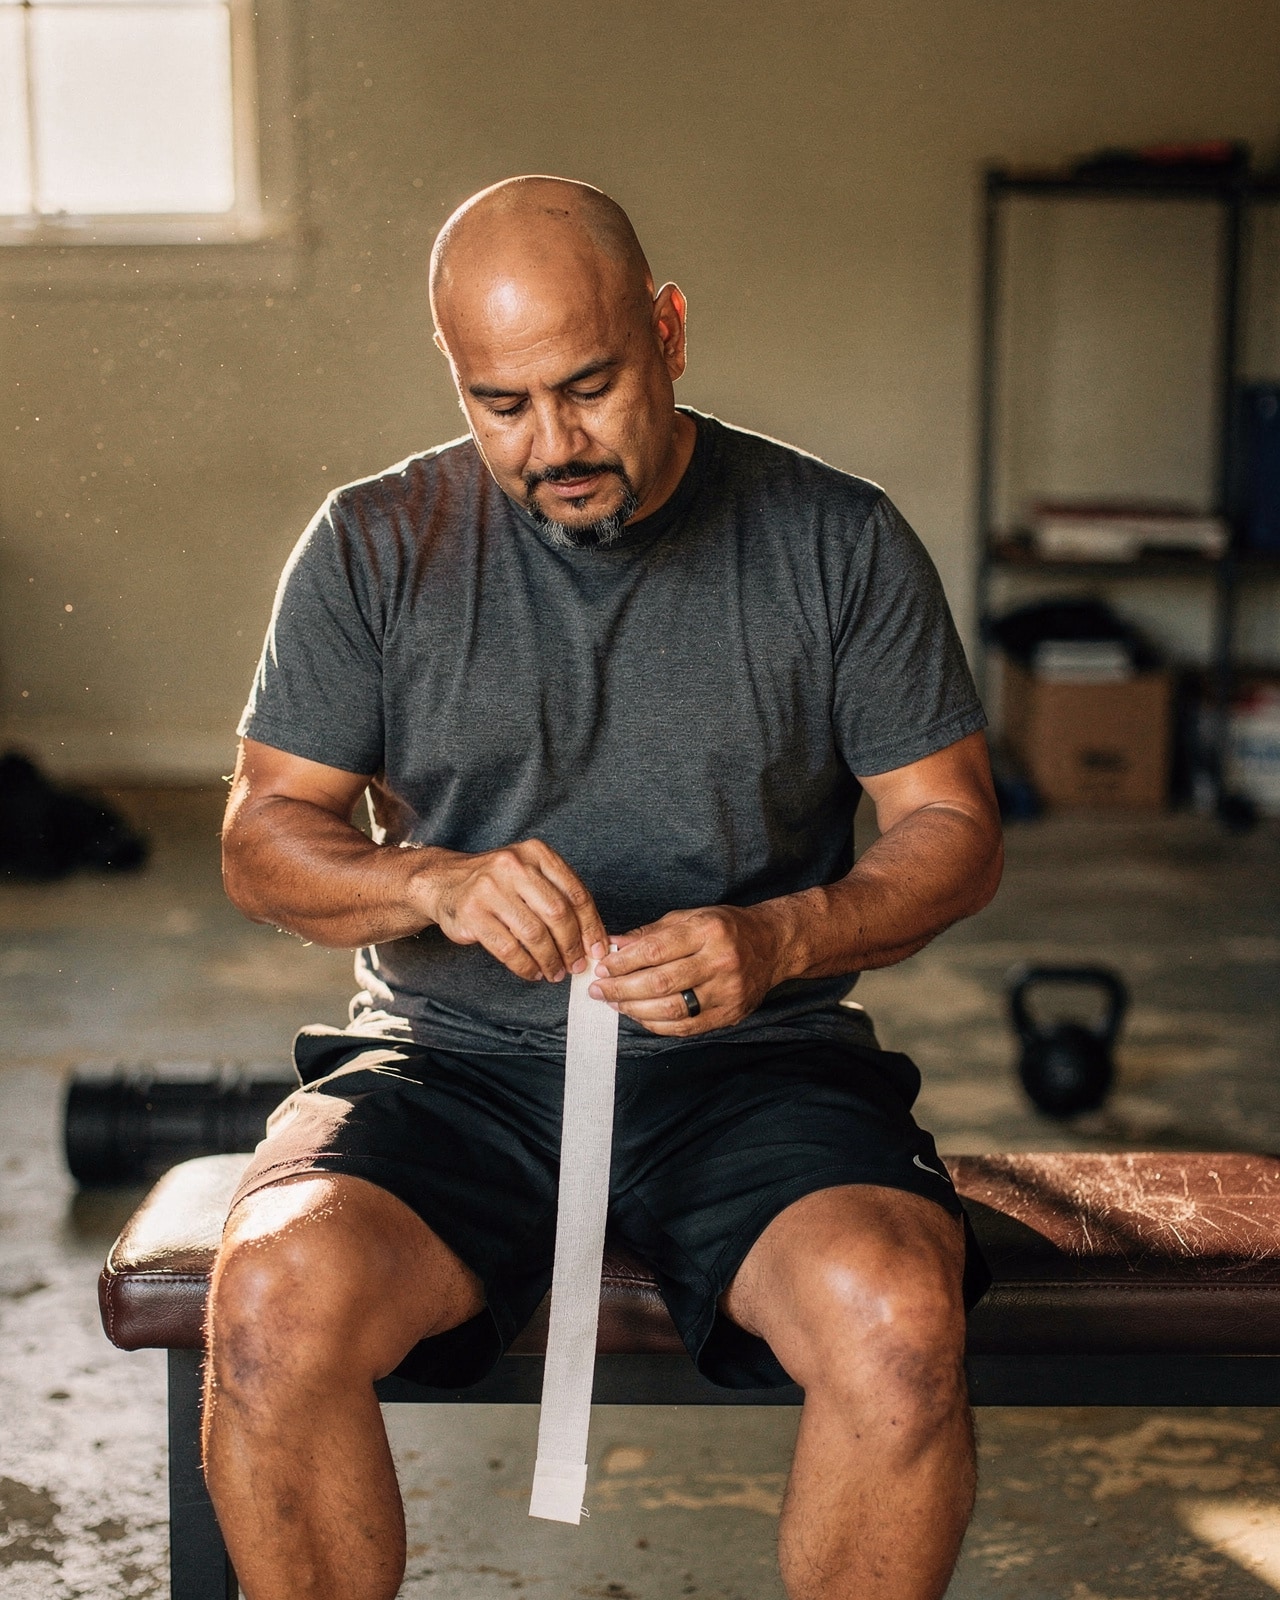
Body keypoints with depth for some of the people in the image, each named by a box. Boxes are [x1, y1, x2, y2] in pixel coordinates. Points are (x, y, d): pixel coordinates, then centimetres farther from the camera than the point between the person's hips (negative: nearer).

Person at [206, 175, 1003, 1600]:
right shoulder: (371, 547, 4)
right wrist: (435, 881, -16)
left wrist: (779, 938, -16)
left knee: (897, 1320, -31)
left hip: (756, 1069, 0)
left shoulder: (839, 541, 3)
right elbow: (262, 839, 6)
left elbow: (952, 830, 4)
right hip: (449, 1065, 1)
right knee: (276, 1299, -29)